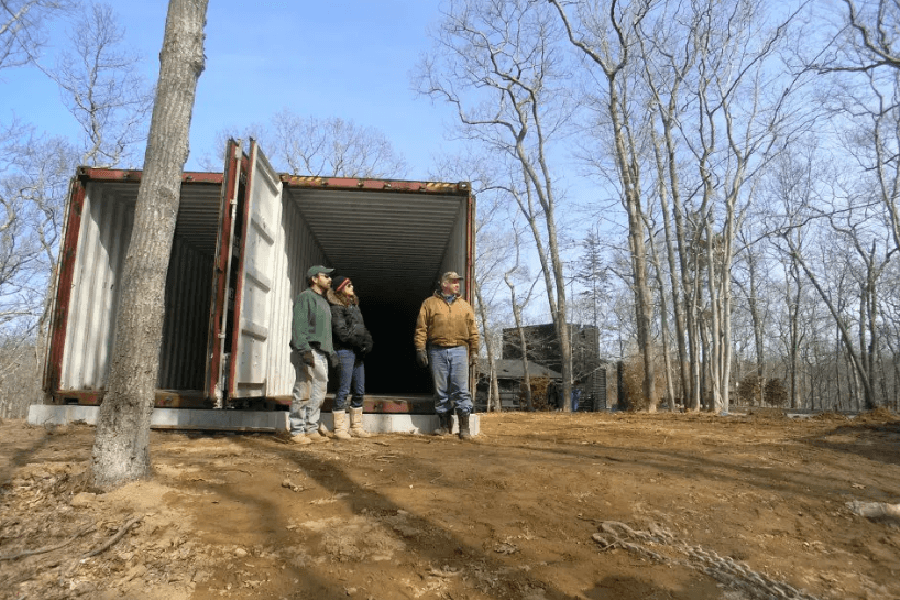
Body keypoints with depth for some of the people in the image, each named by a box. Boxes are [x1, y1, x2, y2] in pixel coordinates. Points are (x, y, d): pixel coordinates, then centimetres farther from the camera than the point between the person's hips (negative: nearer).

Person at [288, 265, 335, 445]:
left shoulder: (324, 302, 25)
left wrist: (329, 354, 18)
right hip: (308, 351, -9)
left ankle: (312, 430, 14)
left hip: (322, 353, 9)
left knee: (319, 393, 8)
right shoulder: (305, 297, -3)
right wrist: (305, 351, -23)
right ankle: (297, 431, -1)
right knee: (304, 393, -7)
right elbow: (299, 326, -14)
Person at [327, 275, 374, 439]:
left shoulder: (355, 305, 19)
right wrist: (361, 343, -12)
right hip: (345, 351, -8)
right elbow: (342, 332, -15)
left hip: (357, 352, 8)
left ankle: (356, 427, 18)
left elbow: (363, 328, 16)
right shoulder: (336, 308, -6)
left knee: (360, 390, 10)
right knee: (343, 390, -5)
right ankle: (340, 429, 2)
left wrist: (368, 341, -3)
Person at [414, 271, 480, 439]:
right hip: (437, 351, -1)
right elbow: (421, 328, 2)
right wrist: (420, 349, -6)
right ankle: (444, 424, 15)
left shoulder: (465, 306, 14)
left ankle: (464, 427, 1)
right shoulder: (429, 303, 7)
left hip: (459, 351, 1)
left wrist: (474, 351, 7)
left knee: (461, 390, -3)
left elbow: (473, 330, 13)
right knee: (441, 390, 5)